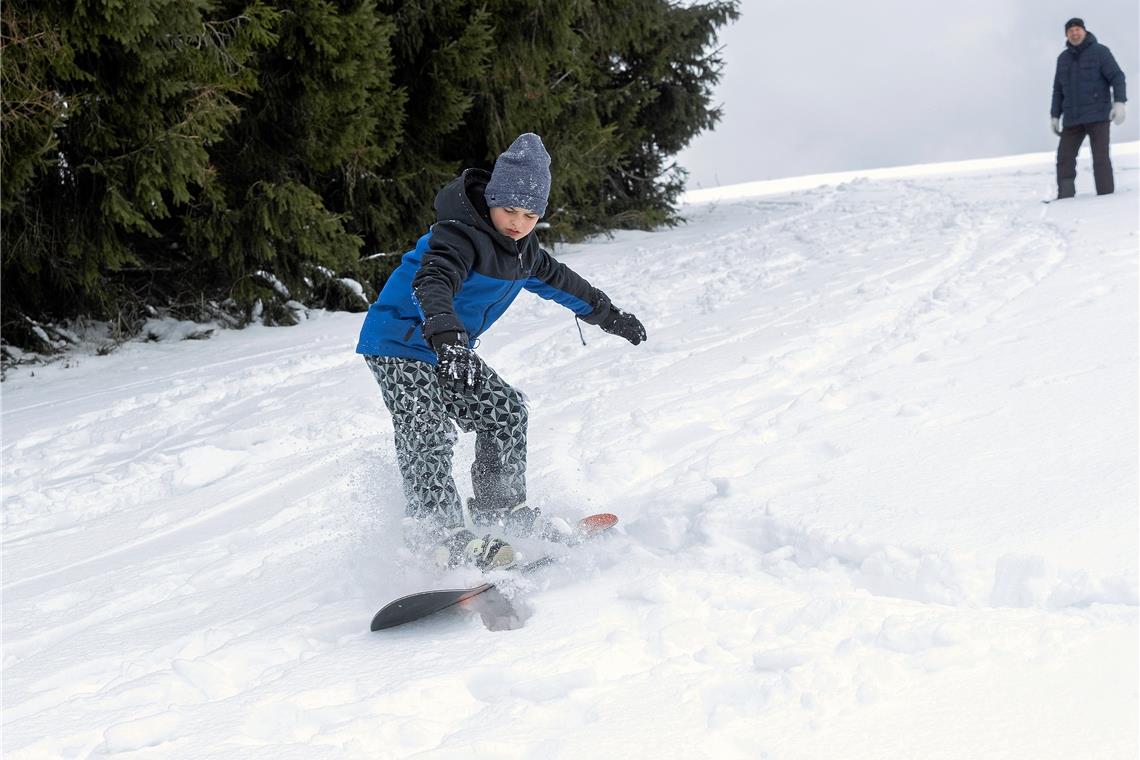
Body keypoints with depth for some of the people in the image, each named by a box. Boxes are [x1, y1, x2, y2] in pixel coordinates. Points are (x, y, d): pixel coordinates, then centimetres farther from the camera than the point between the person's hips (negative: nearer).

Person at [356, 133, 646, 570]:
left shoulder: (521, 250, 6)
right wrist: (446, 337, -61)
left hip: (450, 351, 9)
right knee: (429, 432, -24)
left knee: (504, 411, 9)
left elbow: (560, 282, 23)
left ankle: (500, 507, 20)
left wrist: (611, 317, 33)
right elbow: (432, 283, -43)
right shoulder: (460, 236, -24)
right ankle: (439, 532, -30)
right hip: (401, 347, -9)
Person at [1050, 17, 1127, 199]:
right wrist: (1055, 116, 12)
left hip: (1098, 115, -5)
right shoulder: (1063, 58, 14)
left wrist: (1119, 102, -22)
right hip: (1073, 119, 5)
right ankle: (1065, 198, 0)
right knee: (1064, 157, -3)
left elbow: (1117, 77, -8)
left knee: (1100, 157, -11)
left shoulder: (1100, 51, -2)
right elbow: (1058, 90, 19)